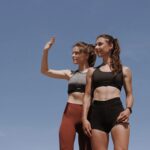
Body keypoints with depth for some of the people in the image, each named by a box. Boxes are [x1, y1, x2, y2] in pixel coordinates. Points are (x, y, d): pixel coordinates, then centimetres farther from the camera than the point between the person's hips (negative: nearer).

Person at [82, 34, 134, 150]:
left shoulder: (124, 70, 15)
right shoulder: (92, 71, 20)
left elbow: (129, 94, 12)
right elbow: (87, 96, 15)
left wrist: (128, 109, -9)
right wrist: (84, 118, 2)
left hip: (116, 110, -2)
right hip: (97, 113, 3)